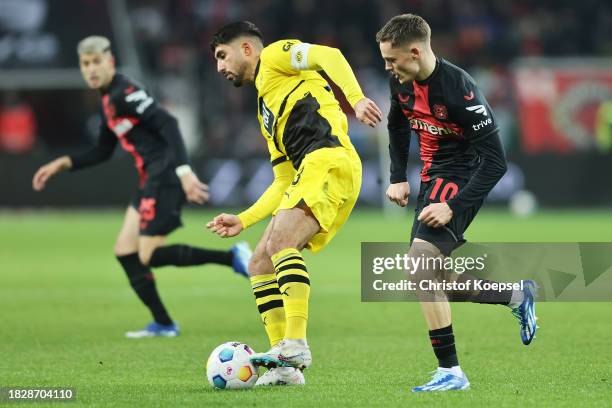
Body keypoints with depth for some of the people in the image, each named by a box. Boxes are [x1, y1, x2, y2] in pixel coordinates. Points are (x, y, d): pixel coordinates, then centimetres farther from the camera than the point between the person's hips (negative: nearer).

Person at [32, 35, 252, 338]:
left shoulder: (125, 93, -12)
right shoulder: (108, 101, 19)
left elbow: (167, 123, -23)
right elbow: (102, 152, 30)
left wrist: (183, 171, -32)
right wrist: (63, 164, 22)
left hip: (165, 179, -10)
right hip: (151, 181, 10)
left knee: (149, 256, -11)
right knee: (125, 251, 8)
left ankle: (232, 257, -11)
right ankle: (163, 324, 10)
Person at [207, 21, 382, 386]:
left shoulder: (274, 56, 10)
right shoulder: (267, 113, 33)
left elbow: (329, 55, -10)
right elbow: (284, 183, 30)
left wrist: (356, 99, -24)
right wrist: (243, 221, 25)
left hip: (329, 161, -9)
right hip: (308, 172, 9)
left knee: (280, 240, -27)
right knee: (260, 265, 4)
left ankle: (296, 345, -34)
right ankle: (286, 367, 1)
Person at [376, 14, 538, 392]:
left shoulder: (459, 88, -26)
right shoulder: (402, 81, -2)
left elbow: (495, 161, -24)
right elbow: (398, 125, 22)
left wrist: (454, 207, -28)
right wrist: (398, 178, 12)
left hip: (462, 180, -9)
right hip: (432, 177, 9)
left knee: (420, 261, -23)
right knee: (433, 282, 13)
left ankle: (450, 372, -18)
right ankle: (519, 296, 34)